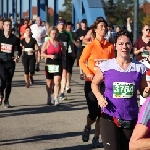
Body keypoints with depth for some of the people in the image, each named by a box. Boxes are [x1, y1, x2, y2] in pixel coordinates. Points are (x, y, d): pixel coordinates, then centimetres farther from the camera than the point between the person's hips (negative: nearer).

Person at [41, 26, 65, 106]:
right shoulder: (47, 43, -1)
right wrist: (50, 56, -20)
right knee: (49, 83, 11)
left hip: (58, 65, 0)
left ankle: (56, 98, -10)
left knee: (57, 82, -13)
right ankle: (49, 98, 30)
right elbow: (42, 53, -6)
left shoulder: (60, 43, 5)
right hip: (49, 65, 0)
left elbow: (64, 53, 18)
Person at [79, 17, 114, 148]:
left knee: (102, 112, 2)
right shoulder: (91, 46, -7)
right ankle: (87, 128, 33)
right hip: (91, 83, -3)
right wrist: (88, 73, -16)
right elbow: (81, 61, -2)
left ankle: (96, 139, 16)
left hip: (105, 83, 3)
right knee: (93, 112, -1)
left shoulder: (110, 46, 2)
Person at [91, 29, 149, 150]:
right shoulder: (106, 66, -6)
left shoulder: (139, 68, -2)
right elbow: (94, 83, 10)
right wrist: (99, 97, -7)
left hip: (131, 119, 2)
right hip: (109, 117, -2)